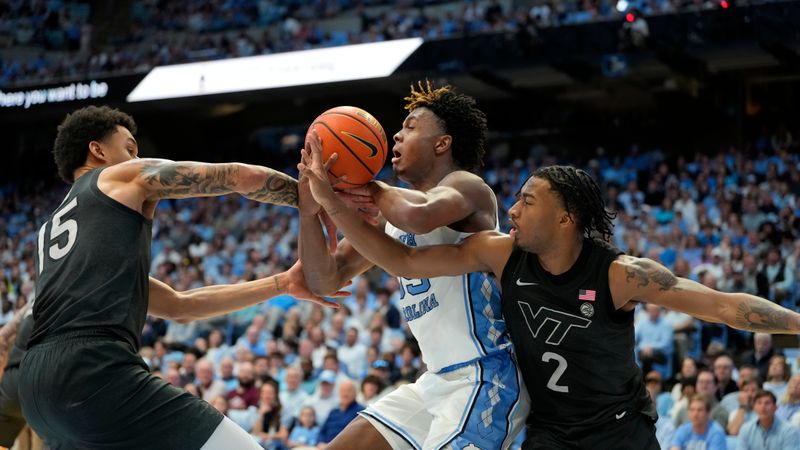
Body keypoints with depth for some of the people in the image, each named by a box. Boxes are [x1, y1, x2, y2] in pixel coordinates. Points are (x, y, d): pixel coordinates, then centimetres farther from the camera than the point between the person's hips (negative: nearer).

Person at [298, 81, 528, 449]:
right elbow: (325, 280, 10)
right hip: (436, 381, 9)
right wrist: (309, 210, -6)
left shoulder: (466, 186, -10)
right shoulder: (393, 215, 13)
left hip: (484, 379, -9)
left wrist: (371, 191, -14)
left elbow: (419, 216, -35)